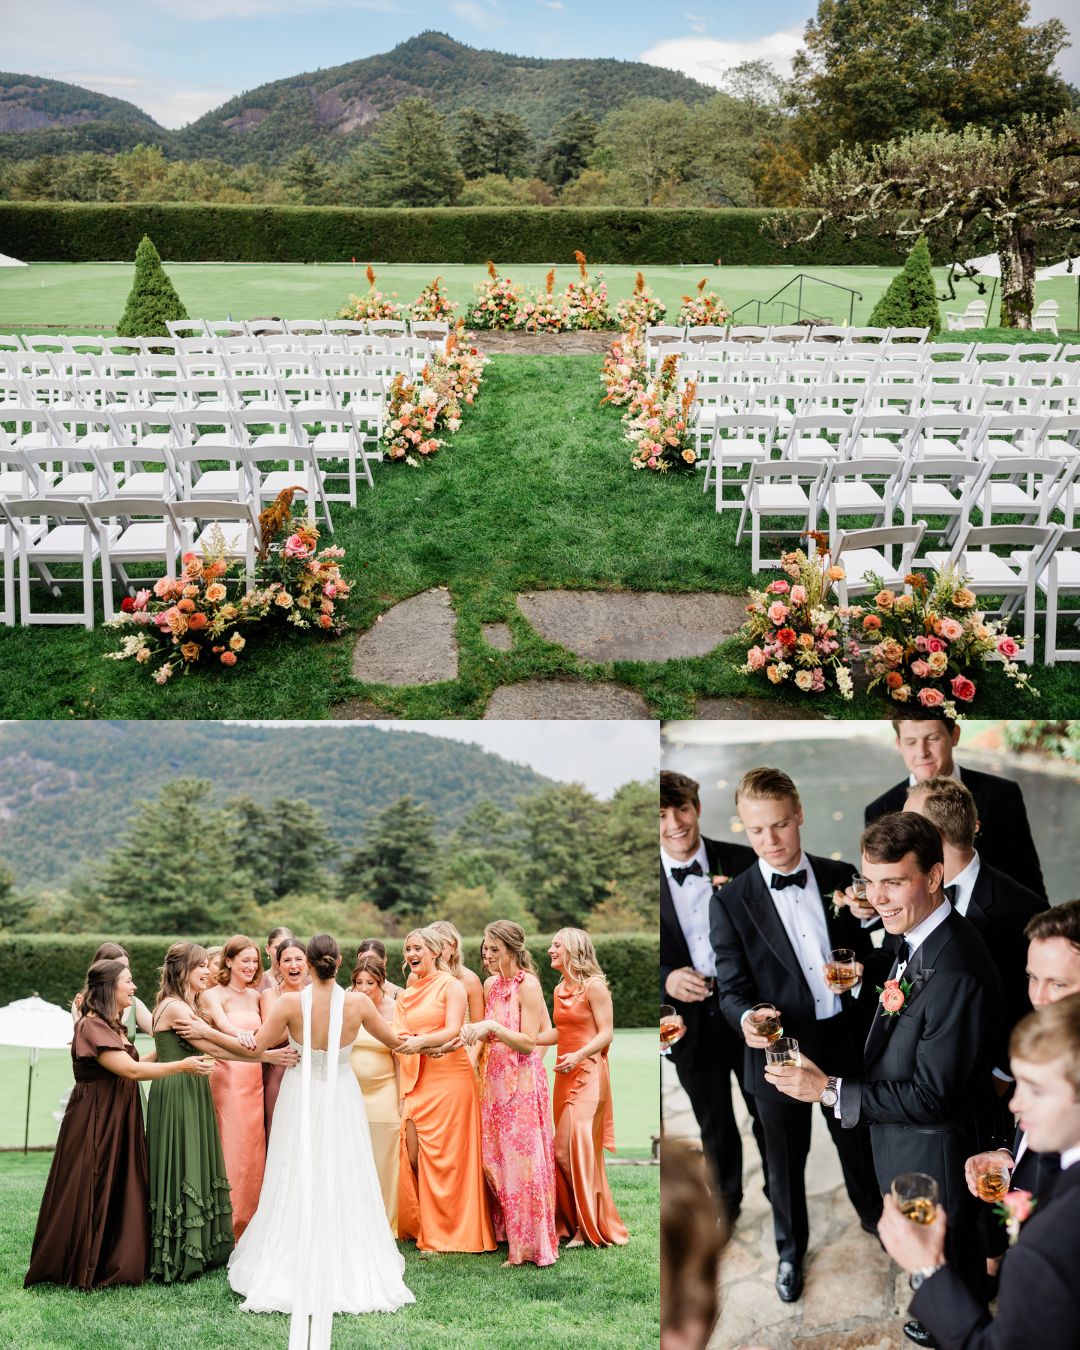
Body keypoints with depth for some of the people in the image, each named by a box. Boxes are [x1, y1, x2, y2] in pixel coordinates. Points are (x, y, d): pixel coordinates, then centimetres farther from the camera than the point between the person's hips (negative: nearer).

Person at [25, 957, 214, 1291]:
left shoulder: (113, 1026, 15)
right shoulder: (91, 1027, -18)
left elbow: (130, 1067, 9)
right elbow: (131, 1070, -23)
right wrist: (182, 1066, -18)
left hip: (120, 1120, 10)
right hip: (95, 1122, -9)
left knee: (121, 1193, 10)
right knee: (92, 1194, -1)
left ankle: (116, 1264, 17)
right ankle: (84, 1271, 9)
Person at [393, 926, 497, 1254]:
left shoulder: (451, 986, -1)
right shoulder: (404, 995, 16)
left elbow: (453, 1031, -13)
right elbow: (400, 1036, 4)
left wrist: (421, 1042, -31)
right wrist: (435, 1048, -15)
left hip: (448, 1078, -6)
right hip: (415, 1081, 6)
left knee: (443, 1157, -5)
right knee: (414, 1157, 1)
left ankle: (444, 1234, 2)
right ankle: (421, 1227, 13)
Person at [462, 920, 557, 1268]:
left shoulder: (528, 985, -13)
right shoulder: (491, 984, 9)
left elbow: (528, 1043, -17)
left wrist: (492, 1027, -26)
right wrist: (474, 1032, -1)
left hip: (522, 1081, -8)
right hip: (495, 1078, 8)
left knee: (521, 1159, -4)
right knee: (496, 1157, 11)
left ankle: (528, 1245, 4)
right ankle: (505, 1232, 22)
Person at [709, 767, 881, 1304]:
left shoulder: (841, 878, -3)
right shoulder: (731, 902, -10)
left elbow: (866, 952, 5)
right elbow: (732, 987, -10)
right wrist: (746, 1018, -31)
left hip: (844, 1042, 2)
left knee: (856, 1142, 22)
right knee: (785, 1160, 17)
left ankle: (872, 1214, 49)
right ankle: (790, 1248, 40)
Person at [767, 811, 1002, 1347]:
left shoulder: (957, 974, -37)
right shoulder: (918, 938, -6)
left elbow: (933, 1096, -31)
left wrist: (830, 1090, -28)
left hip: (934, 1151, -9)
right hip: (902, 1138, 9)